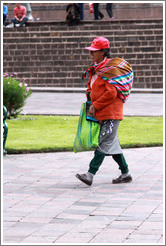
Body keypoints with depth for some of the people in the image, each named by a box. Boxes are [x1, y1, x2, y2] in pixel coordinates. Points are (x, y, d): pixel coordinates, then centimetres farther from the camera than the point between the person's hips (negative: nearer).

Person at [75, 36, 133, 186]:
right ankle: (125, 174, 21)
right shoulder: (96, 69, 15)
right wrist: (90, 100, 9)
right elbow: (92, 88, 28)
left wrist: (95, 105, -16)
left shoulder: (111, 68, -13)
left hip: (111, 114, -10)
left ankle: (90, 175, -18)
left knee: (104, 144, -11)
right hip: (101, 114, 10)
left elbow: (111, 93, -20)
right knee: (112, 145, 13)